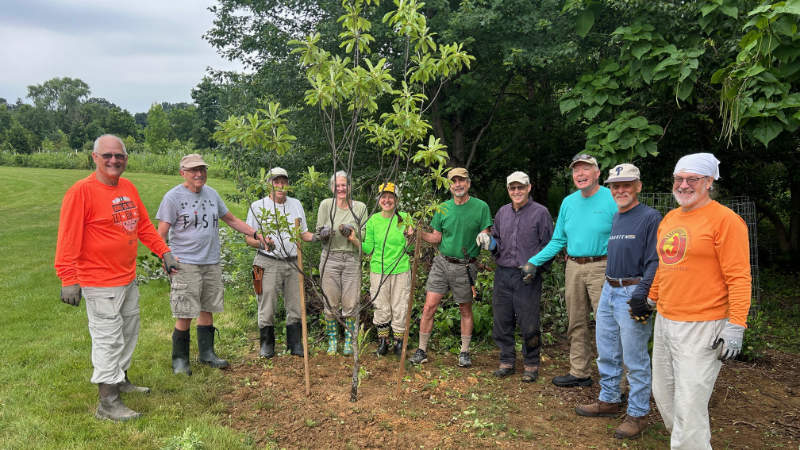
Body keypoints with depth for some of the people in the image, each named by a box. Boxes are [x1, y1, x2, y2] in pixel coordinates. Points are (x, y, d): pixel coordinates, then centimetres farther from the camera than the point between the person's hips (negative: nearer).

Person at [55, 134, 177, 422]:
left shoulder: (128, 188, 8)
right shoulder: (82, 191, -15)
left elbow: (144, 225, 15)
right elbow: (68, 237, -18)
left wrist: (164, 252, 10)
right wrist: (68, 279, -21)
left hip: (128, 277, 8)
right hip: (101, 283, -8)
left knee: (129, 332, 20)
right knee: (108, 339, -2)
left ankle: (121, 380, 39)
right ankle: (107, 403, 9)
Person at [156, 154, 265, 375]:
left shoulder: (212, 194, 13)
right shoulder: (173, 197, -5)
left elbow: (232, 219, 22)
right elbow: (161, 233, -8)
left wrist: (256, 234, 15)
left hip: (212, 263, 6)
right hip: (186, 265, -5)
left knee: (207, 310, 12)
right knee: (185, 315, -3)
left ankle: (206, 353, 24)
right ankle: (180, 360, 12)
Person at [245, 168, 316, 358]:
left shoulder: (296, 204, 14)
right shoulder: (258, 206, 3)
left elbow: (303, 233, 17)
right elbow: (248, 238, 3)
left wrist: (315, 236, -4)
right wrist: (261, 243, -19)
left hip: (293, 263, 3)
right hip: (269, 263, -3)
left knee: (295, 307, 5)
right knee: (267, 308, -1)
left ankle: (296, 345, 16)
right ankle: (266, 345, 15)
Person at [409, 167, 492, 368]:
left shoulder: (481, 207, -2)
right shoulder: (443, 208, 6)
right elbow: (436, 238, 10)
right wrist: (419, 233, -7)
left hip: (465, 267, -2)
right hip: (442, 262, 2)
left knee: (466, 310, 10)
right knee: (429, 307, -2)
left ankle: (464, 352, 24)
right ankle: (422, 350, 10)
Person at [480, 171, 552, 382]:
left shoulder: (540, 212, 0)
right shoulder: (502, 212, 14)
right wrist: (489, 242, 0)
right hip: (503, 274, 5)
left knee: (529, 323, -1)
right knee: (502, 321, 9)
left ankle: (531, 364, 15)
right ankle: (507, 361, 23)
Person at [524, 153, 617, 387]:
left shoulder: (612, 199, -5)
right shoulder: (568, 202, 13)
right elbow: (558, 240, 18)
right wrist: (534, 262, 11)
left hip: (601, 268, -6)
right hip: (573, 268, 6)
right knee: (577, 324, 12)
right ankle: (580, 373, 23)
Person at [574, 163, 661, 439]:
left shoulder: (650, 217, -9)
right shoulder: (615, 218, 15)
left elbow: (654, 261, -16)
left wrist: (642, 291, -27)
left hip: (632, 293, -8)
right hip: (608, 291, 8)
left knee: (635, 359, 0)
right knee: (606, 353, 17)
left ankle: (638, 414, 13)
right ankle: (609, 401, 32)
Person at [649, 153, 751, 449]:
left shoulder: (724, 219, -10)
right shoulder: (669, 218, 13)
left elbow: (739, 278, -13)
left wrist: (735, 326, -17)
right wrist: (650, 300, 25)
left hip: (702, 329, -8)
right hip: (664, 322, 8)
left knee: (689, 405, -6)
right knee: (664, 396, 16)